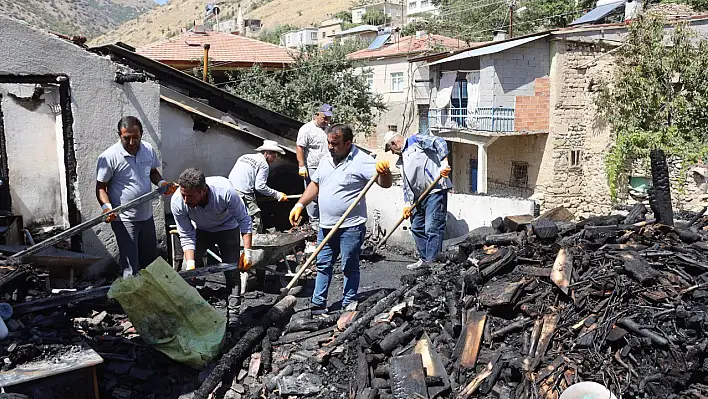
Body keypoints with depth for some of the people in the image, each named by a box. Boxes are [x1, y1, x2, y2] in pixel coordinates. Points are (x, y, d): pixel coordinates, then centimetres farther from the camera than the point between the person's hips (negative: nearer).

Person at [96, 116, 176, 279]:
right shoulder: (109, 157, -17)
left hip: (147, 216, 6)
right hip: (124, 220, -6)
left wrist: (162, 183, -4)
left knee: (151, 260, 21)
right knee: (130, 267, -4)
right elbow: (101, 187, -10)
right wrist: (106, 206, -27)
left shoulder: (148, 150, -1)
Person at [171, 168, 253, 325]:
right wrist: (190, 264, -31)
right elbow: (186, 237, -19)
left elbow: (243, 220, -24)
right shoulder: (177, 202, -32)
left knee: (232, 271, -7)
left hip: (227, 228, -2)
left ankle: (233, 315, 2)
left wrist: (247, 251, -26)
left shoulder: (225, 191, -40)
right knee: (187, 272, -11)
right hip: (200, 230, 2)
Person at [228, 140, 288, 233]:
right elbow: (260, 186, -10)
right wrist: (277, 195, -3)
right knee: (255, 223, -4)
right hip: (243, 194, -8)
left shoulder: (244, 157, 21)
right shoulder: (263, 164, -2)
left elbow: (230, 176, 17)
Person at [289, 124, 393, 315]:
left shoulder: (361, 160, -13)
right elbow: (315, 185, 19)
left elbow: (385, 183, -19)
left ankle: (348, 306, 16)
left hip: (351, 226, -7)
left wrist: (383, 171, -41)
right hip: (326, 226, 7)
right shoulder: (326, 159, 8)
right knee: (323, 265, 14)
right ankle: (318, 305, 24)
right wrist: (299, 205, 9)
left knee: (350, 268, 6)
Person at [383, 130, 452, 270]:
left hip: (435, 191, -10)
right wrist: (408, 203, 13)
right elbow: (406, 184, 23)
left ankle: (432, 262, -9)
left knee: (432, 228, -11)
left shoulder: (416, 140, 1)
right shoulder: (402, 160, 25)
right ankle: (424, 259, 24)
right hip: (418, 196, 10)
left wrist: (444, 163, -25)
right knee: (417, 228, 13)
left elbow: (439, 143, -13)